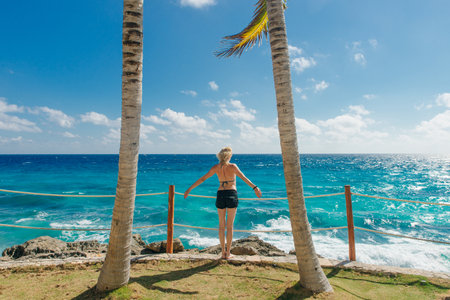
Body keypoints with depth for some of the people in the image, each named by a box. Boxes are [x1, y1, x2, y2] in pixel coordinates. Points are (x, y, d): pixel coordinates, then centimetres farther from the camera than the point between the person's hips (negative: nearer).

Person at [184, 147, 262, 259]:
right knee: (230, 225, 7)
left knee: (221, 225, 14)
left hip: (220, 195, 3)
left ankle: (223, 252, 19)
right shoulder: (232, 166, -8)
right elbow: (243, 177, -22)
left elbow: (202, 179, 3)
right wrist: (255, 187, -28)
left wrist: (189, 189, 10)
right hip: (231, 195, -2)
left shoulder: (216, 167, 1)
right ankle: (228, 253, 14)